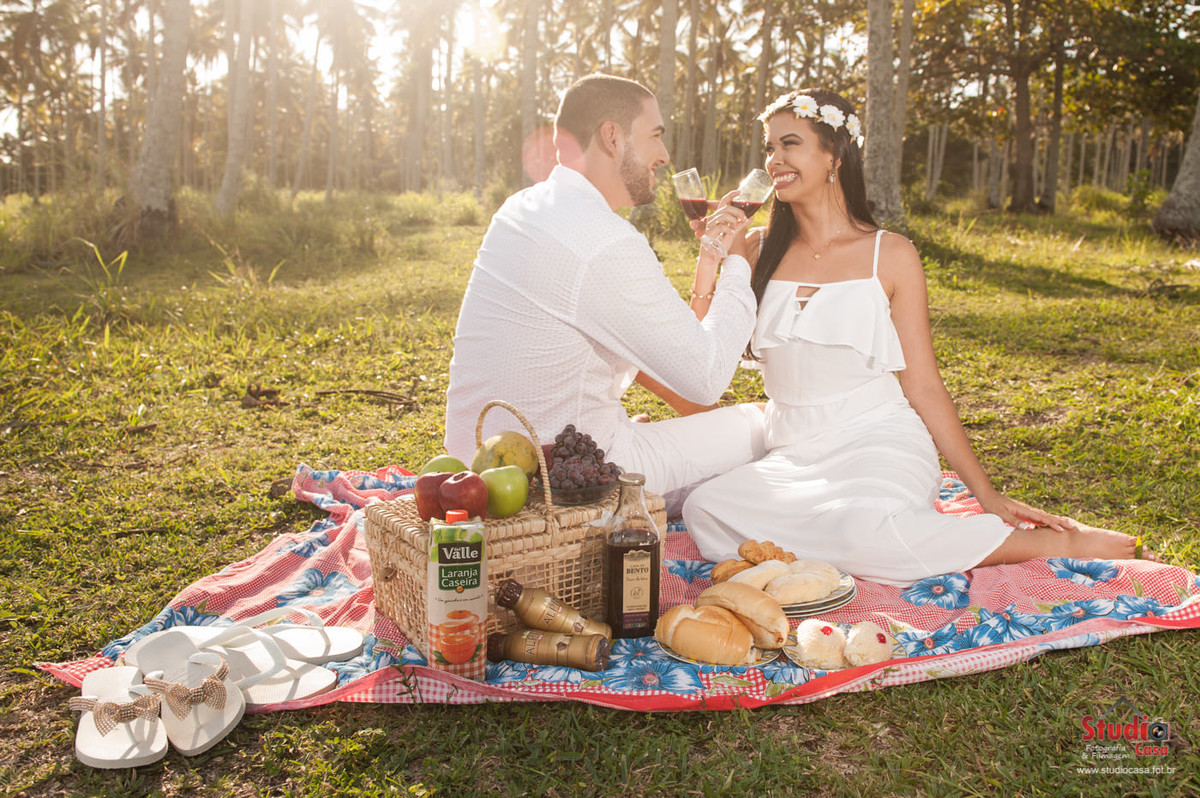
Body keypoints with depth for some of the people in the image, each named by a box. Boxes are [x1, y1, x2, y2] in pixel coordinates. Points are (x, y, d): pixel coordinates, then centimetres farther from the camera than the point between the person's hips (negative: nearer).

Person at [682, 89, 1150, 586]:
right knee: (705, 508, -28)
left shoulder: (890, 256, 1)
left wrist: (986, 493, -1)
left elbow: (923, 386, 2)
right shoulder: (757, 251, 9)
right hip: (791, 456, 3)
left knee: (860, 523, -37)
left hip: (879, 443, -3)